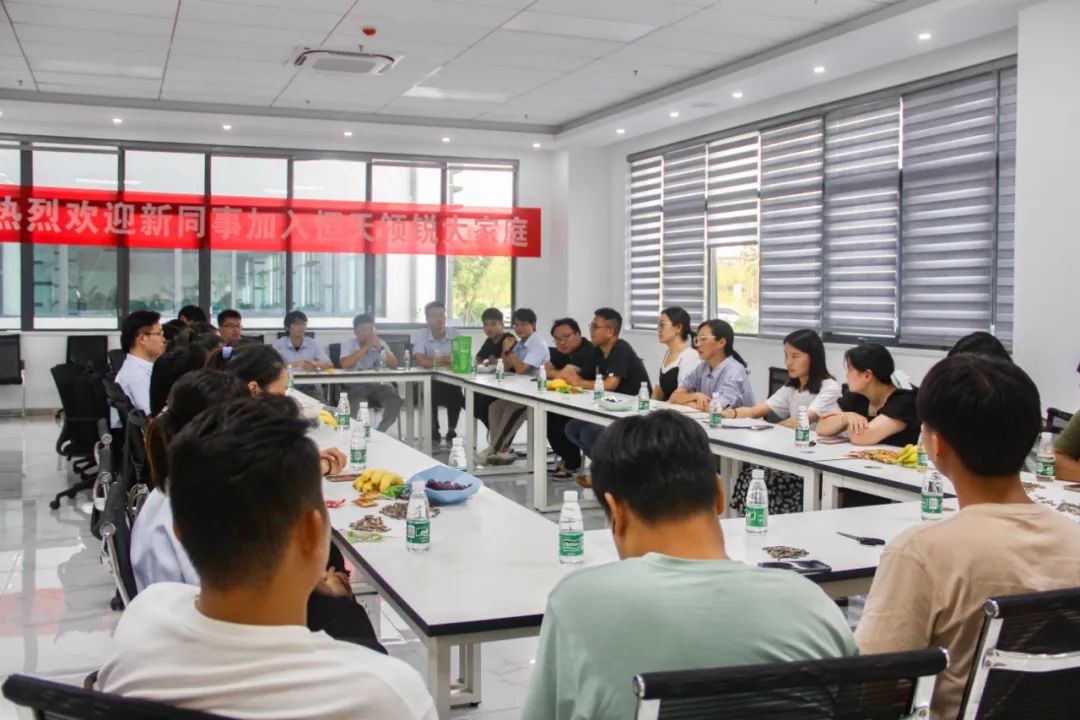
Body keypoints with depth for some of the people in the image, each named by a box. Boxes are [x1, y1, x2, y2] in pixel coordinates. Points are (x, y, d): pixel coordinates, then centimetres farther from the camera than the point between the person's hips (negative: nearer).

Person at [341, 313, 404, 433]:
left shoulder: (380, 343, 5)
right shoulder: (350, 343, -2)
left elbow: (394, 365, -5)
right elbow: (344, 364, -20)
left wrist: (380, 348, -18)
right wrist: (366, 347, -19)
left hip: (377, 385, 3)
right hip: (356, 386, -3)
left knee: (396, 401, -23)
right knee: (353, 404, -35)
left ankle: (380, 431, -5)